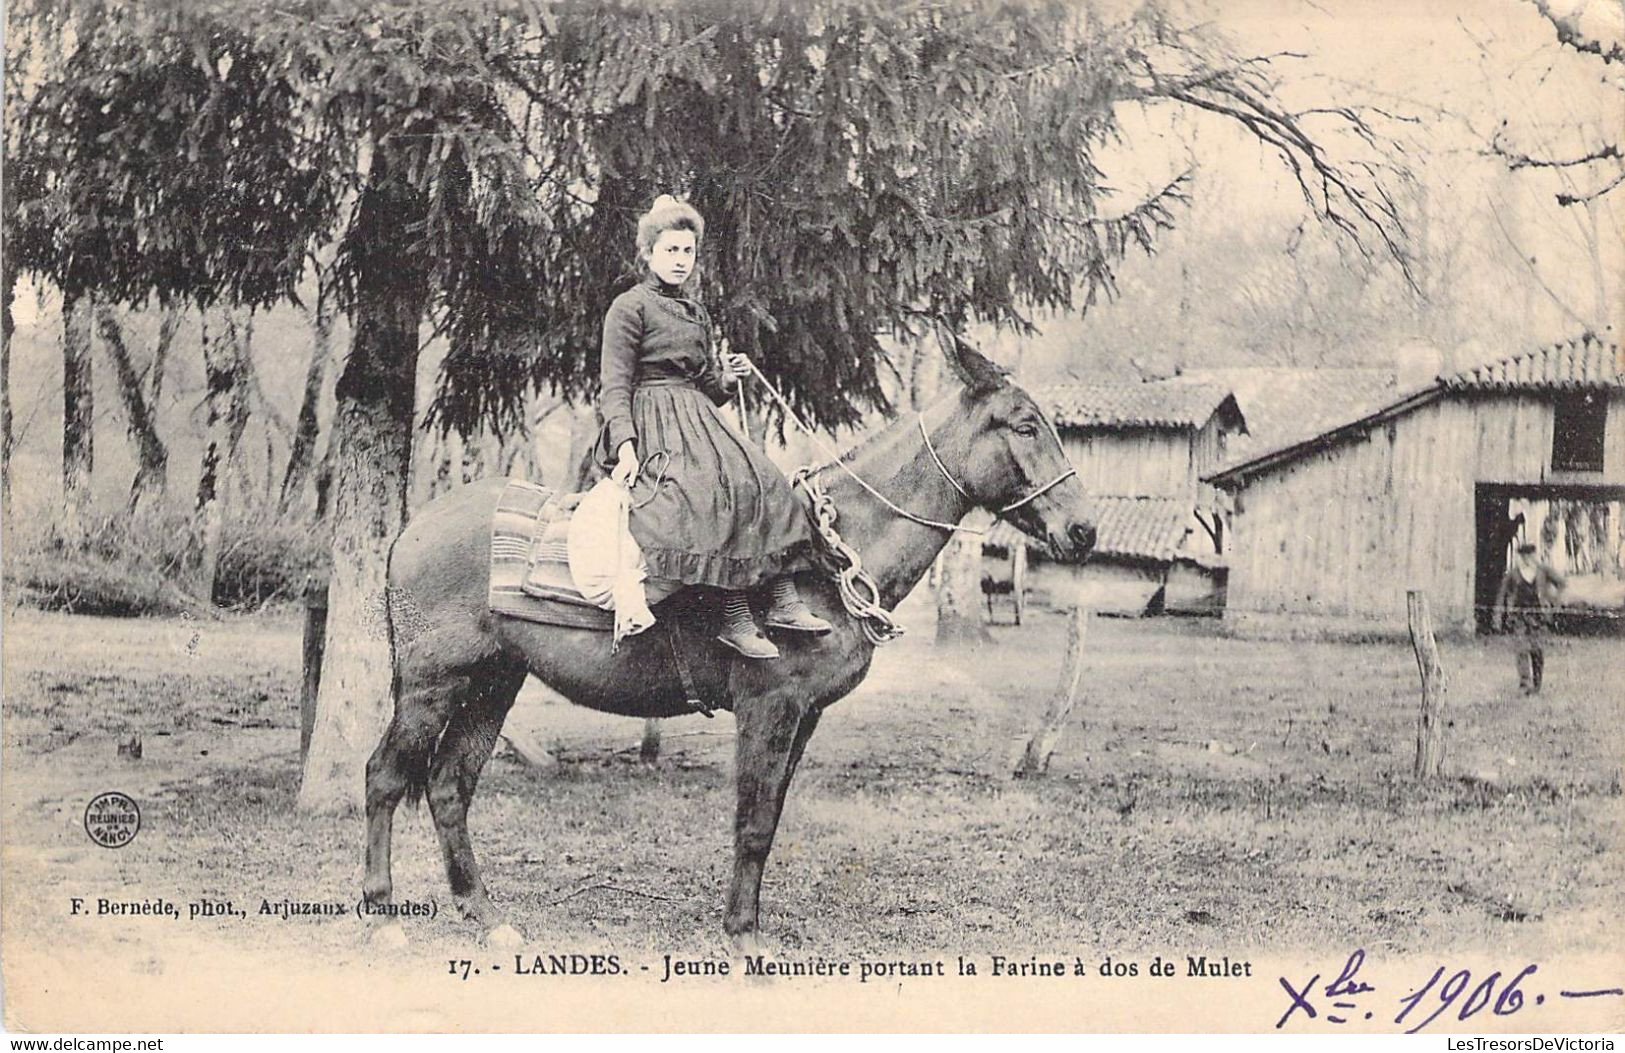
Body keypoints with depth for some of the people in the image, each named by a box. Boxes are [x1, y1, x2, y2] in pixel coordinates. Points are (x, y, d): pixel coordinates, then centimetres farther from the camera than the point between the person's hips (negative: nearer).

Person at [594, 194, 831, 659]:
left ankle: (784, 600, -23)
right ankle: (735, 618, -34)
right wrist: (625, 445, -20)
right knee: (724, 487, -31)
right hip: (653, 425, -8)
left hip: (700, 422, 8)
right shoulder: (629, 307, 1)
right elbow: (615, 385, -7)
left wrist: (728, 378, 5)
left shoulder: (696, 314, 23)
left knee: (764, 479, -16)